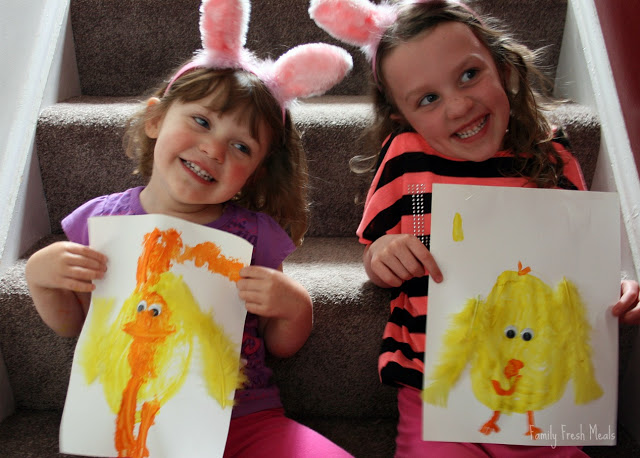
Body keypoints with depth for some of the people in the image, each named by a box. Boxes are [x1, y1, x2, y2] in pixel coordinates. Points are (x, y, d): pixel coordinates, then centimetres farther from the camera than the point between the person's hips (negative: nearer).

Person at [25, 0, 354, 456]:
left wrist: (296, 307, -17)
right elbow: (72, 325, 12)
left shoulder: (255, 233, -6)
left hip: (244, 421, -1)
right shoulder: (100, 219, -2)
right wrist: (40, 276, -6)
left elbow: (283, 347, 3)